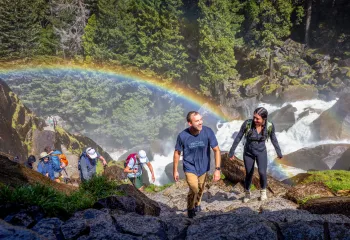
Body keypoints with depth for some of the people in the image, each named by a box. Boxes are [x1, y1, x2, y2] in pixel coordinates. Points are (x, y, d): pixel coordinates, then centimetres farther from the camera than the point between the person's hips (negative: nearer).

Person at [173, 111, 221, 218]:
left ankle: (197, 204, 53)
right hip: (190, 168, -2)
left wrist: (217, 169, -20)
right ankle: (190, 208, 15)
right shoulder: (182, 136, -22)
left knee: (201, 189, 20)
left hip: (203, 167, 3)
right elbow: (177, 153, -7)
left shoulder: (208, 132, -22)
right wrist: (175, 170, 1)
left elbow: (216, 150, -14)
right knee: (194, 189, -16)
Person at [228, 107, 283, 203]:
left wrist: (279, 152, 10)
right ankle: (247, 193, 40)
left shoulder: (269, 126, -22)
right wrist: (231, 151, -7)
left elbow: (273, 139, -2)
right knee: (249, 174, 10)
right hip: (248, 153, 0)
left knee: (262, 173, -18)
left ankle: (263, 190, 15)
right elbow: (238, 137, -14)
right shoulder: (247, 123, -27)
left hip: (261, 152, 0)